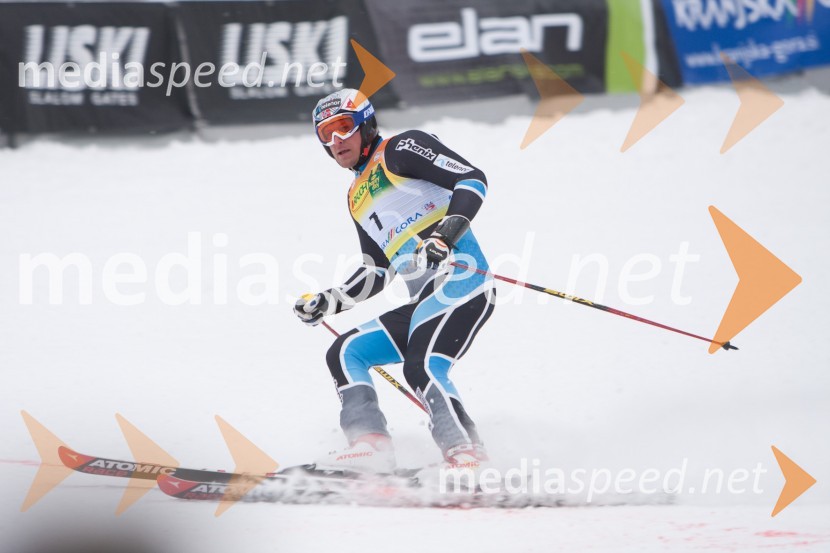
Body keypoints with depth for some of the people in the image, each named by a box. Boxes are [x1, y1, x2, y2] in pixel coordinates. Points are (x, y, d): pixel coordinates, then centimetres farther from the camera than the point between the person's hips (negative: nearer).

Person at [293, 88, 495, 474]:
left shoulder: (400, 150, 4)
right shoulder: (357, 199, 27)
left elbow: (472, 178, -8)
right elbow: (375, 274, 32)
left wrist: (446, 232, -22)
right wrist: (327, 304, 23)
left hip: (461, 279, -9)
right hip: (423, 304, 9)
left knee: (422, 366, -29)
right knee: (344, 354, 2)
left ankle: (466, 454, -35)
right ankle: (370, 444, -13)